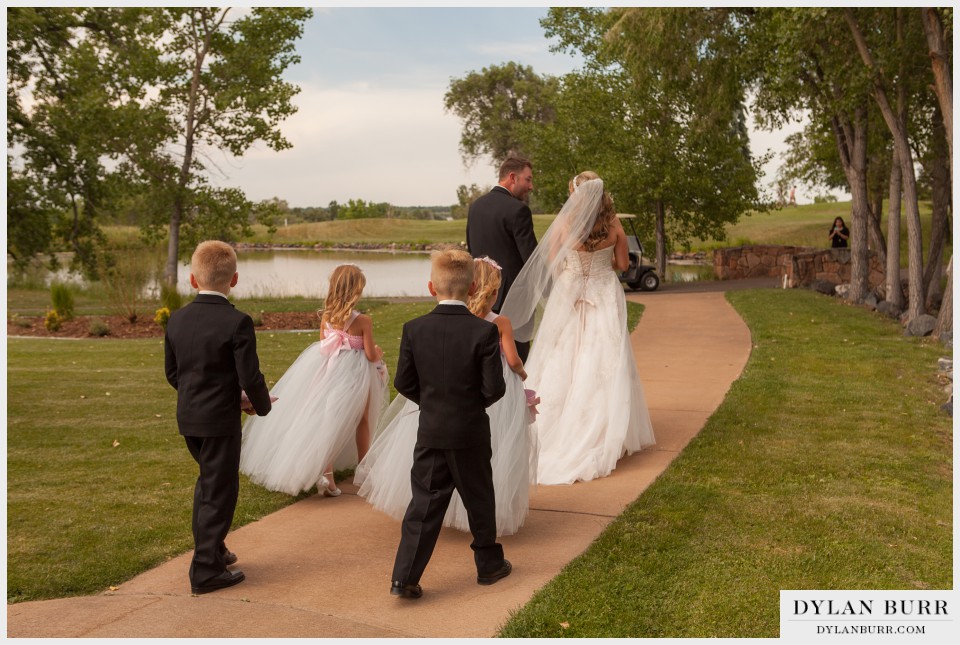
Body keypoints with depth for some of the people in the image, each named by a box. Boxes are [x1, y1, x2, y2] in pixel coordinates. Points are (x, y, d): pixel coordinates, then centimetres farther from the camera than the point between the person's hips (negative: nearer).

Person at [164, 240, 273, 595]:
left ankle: (210, 549, 39)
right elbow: (250, 377, -18)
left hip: (187, 418, 7)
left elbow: (172, 372, 8)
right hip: (220, 420, -7)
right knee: (219, 492, 5)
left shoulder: (176, 319, 0)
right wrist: (262, 404, 2)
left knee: (207, 481, 25)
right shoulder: (237, 322, -19)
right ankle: (206, 571, 12)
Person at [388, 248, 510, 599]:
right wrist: (475, 402, 7)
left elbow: (404, 382, -2)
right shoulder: (484, 331, -15)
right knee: (479, 500, 16)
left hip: (430, 432, 2)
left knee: (424, 503, 8)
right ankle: (489, 563, 32)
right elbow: (494, 388, -14)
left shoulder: (414, 329, -7)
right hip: (471, 432, -2)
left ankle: (404, 577, 5)